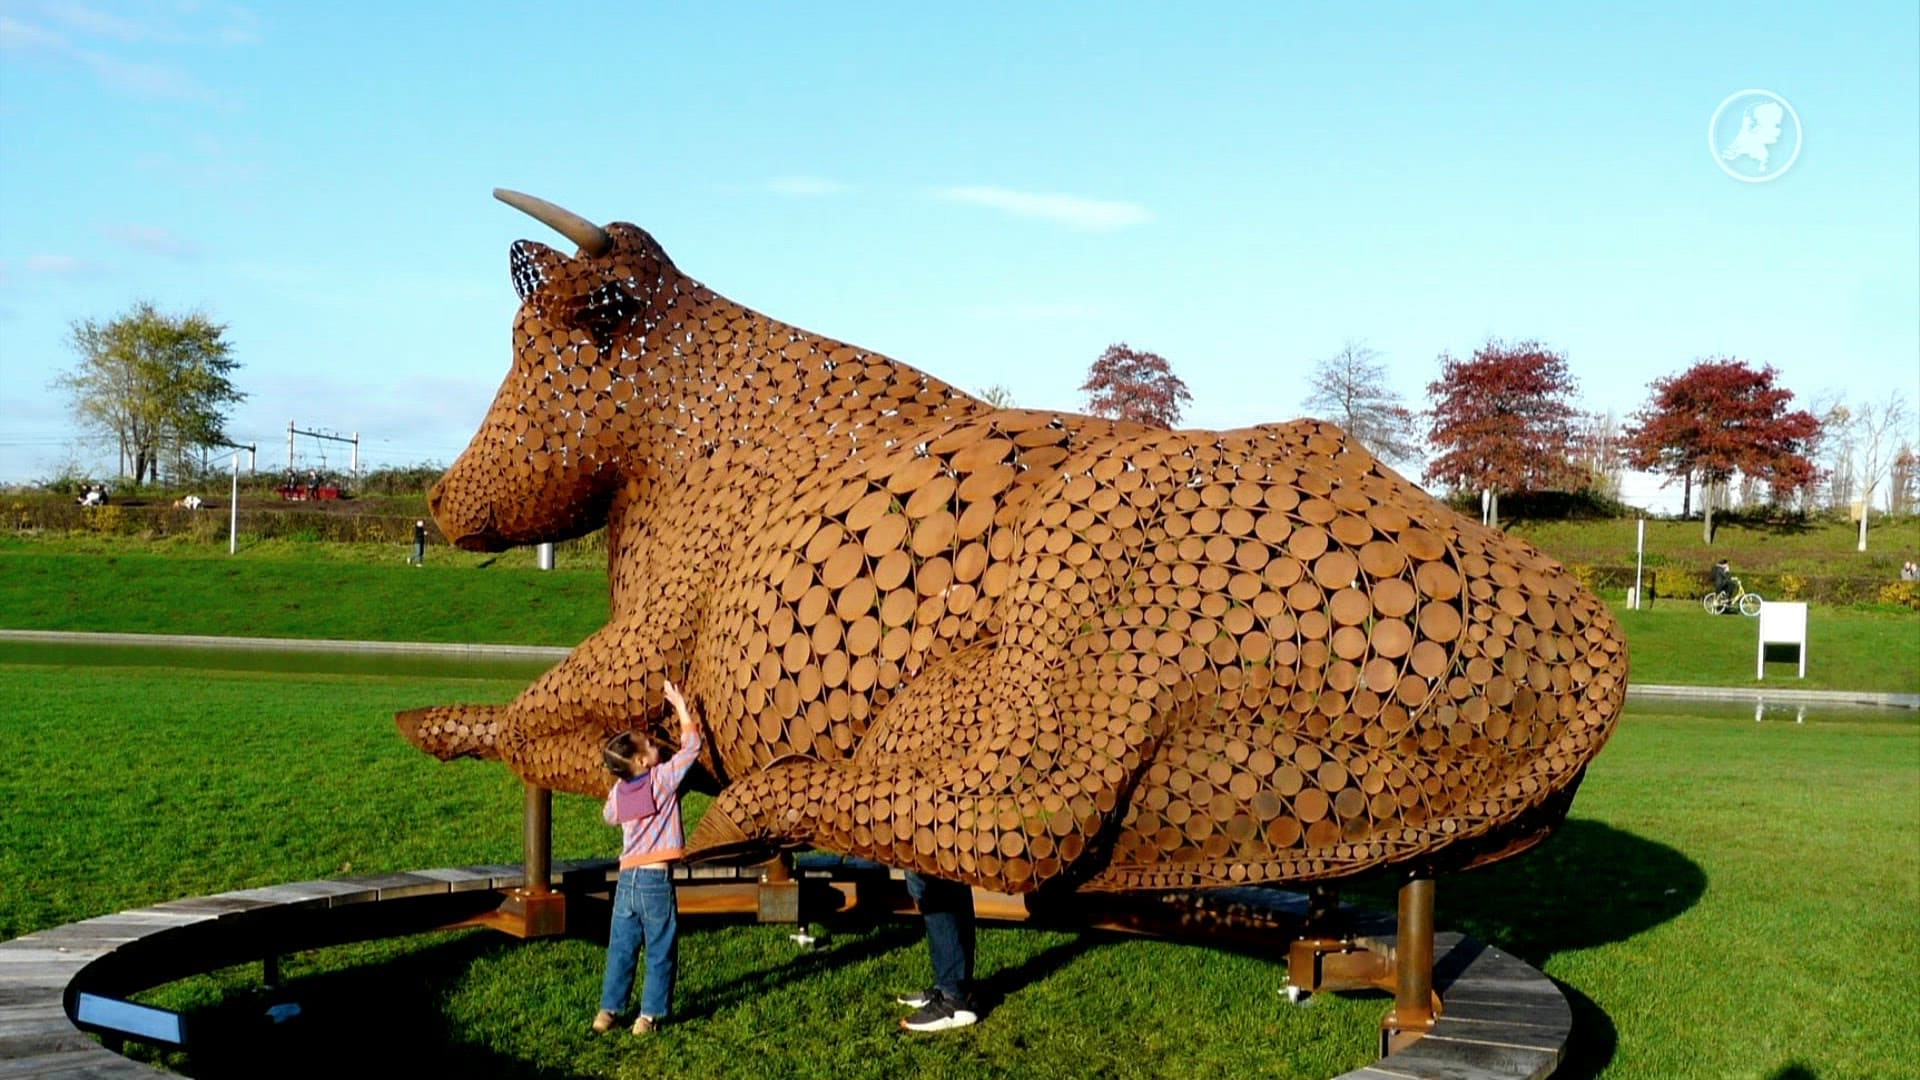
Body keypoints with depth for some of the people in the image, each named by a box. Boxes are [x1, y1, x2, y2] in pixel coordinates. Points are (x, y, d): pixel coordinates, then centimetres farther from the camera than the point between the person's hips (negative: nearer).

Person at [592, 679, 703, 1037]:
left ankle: (609, 1010, 19)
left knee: (621, 949, 16)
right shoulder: (663, 779, -11)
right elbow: (691, 745, -5)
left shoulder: (619, 789, 5)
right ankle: (649, 1014, 9)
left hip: (627, 879, 5)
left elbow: (609, 816, 26)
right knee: (660, 952, 7)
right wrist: (680, 705, 2)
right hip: (657, 879, -5)